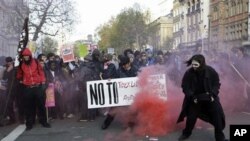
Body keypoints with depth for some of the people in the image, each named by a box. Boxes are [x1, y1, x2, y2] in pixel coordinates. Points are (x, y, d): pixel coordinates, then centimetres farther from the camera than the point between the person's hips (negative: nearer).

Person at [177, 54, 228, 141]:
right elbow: (185, 87, -10)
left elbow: (216, 84, -4)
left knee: (217, 116, 2)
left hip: (210, 97, 1)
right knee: (191, 117, 4)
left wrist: (213, 94, -17)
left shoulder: (210, 71, -16)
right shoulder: (189, 73, -18)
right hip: (195, 99, -1)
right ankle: (186, 133, 30)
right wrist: (192, 96, -21)